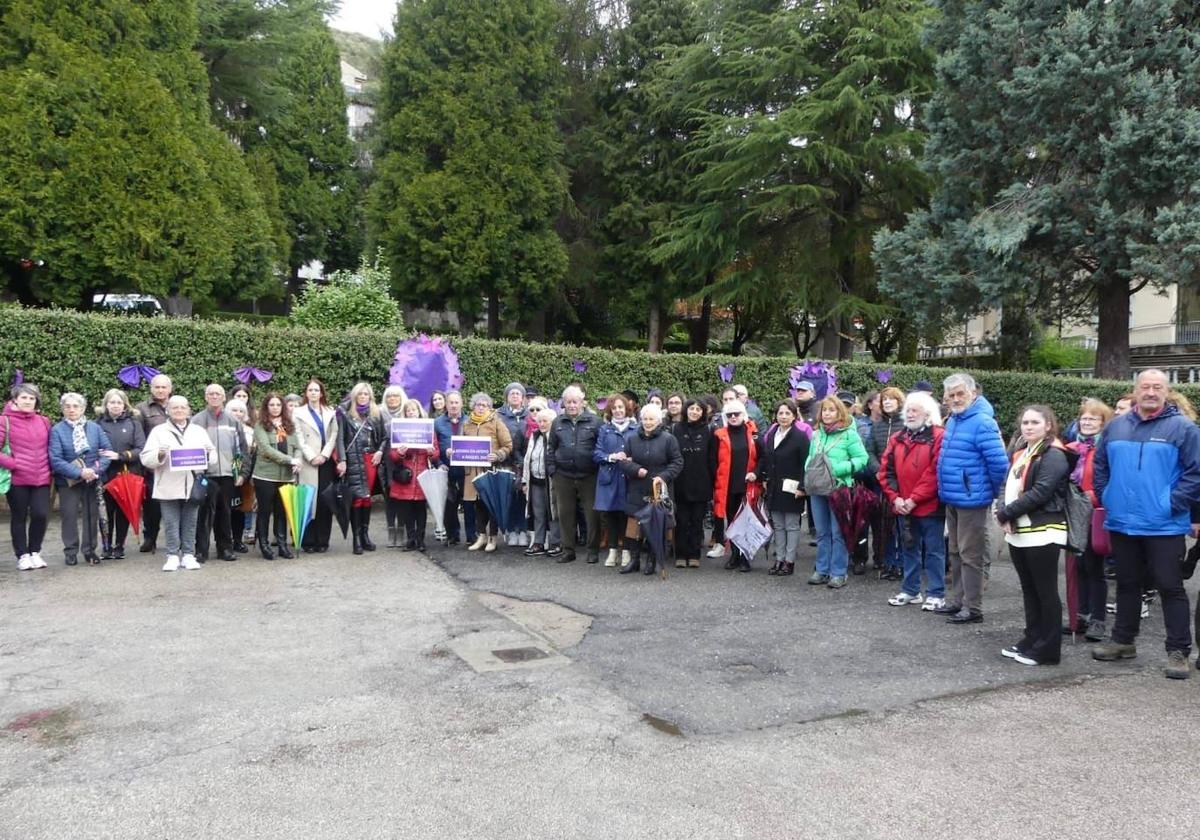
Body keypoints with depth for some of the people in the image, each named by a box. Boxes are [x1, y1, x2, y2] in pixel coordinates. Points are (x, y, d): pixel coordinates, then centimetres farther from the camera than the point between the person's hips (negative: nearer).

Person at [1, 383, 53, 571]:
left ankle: (35, 552, 18)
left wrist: (50, 468, 5)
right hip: (17, 479, -3)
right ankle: (23, 555, 19)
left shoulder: (44, 421, 9)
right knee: (19, 518, 7)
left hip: (42, 478, 3)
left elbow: (50, 447, 16)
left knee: (41, 515, -2)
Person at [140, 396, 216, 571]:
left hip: (192, 485, 2)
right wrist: (159, 455, -18)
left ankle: (188, 555, 14)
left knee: (190, 523, 7)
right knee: (171, 523, 1)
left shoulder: (199, 431, 14)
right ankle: (173, 556, 8)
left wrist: (208, 455, -9)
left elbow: (213, 456, 13)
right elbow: (146, 458, 0)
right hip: (169, 487, -2)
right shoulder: (158, 431, 6)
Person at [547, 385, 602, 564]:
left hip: (588, 476, -3)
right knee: (565, 514, 8)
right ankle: (568, 550, 19)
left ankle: (593, 551, 13)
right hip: (563, 476, 3)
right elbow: (552, 448, 13)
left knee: (592, 514, 1)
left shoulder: (594, 421, 0)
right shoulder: (558, 422, 8)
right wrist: (552, 470, 6)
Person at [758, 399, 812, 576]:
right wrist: (765, 478, 9)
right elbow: (765, 459, 16)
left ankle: (789, 561, 9)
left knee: (792, 525, 3)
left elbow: (806, 464, -14)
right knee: (777, 525, 12)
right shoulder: (770, 434, 10)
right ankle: (779, 559, 20)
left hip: (791, 489, -6)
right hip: (774, 488, 6)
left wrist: (802, 486, -18)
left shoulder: (800, 436, -10)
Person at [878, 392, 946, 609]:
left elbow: (935, 473, -15)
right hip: (903, 507, 6)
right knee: (909, 549, 15)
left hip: (929, 507, -6)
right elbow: (886, 471, 7)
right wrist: (894, 498, -6)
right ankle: (910, 590, 26)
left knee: (933, 550, 3)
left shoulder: (938, 437, -8)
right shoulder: (897, 439, 11)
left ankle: (936, 593, 12)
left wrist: (914, 499, -16)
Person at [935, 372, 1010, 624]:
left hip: (971, 500, -9)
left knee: (970, 555, -1)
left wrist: (993, 491, -7)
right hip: (951, 499, 9)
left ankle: (973, 608, 8)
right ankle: (957, 600, 29)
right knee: (955, 553, 17)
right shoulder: (953, 420, 10)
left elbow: (999, 463, -22)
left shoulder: (982, 423, -19)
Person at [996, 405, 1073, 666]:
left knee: (1046, 592, 0)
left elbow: (1039, 493, -19)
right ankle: (1031, 642, 24)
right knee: (1029, 591, 15)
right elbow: (1009, 487, 14)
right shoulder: (1021, 453, 17)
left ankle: (1047, 649, 6)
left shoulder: (1053, 455, -10)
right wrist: (1003, 510, -6)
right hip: (1019, 533, 8)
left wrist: (1006, 513, -14)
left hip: (1042, 533, -8)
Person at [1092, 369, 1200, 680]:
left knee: (1170, 587, 1)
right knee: (1127, 584, 16)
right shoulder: (1115, 427, 8)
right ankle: (1122, 641, 28)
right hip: (1122, 524, 5)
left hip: (1165, 526, -5)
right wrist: (1107, 498, 7)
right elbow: (1099, 466, 16)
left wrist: (1173, 504, -14)